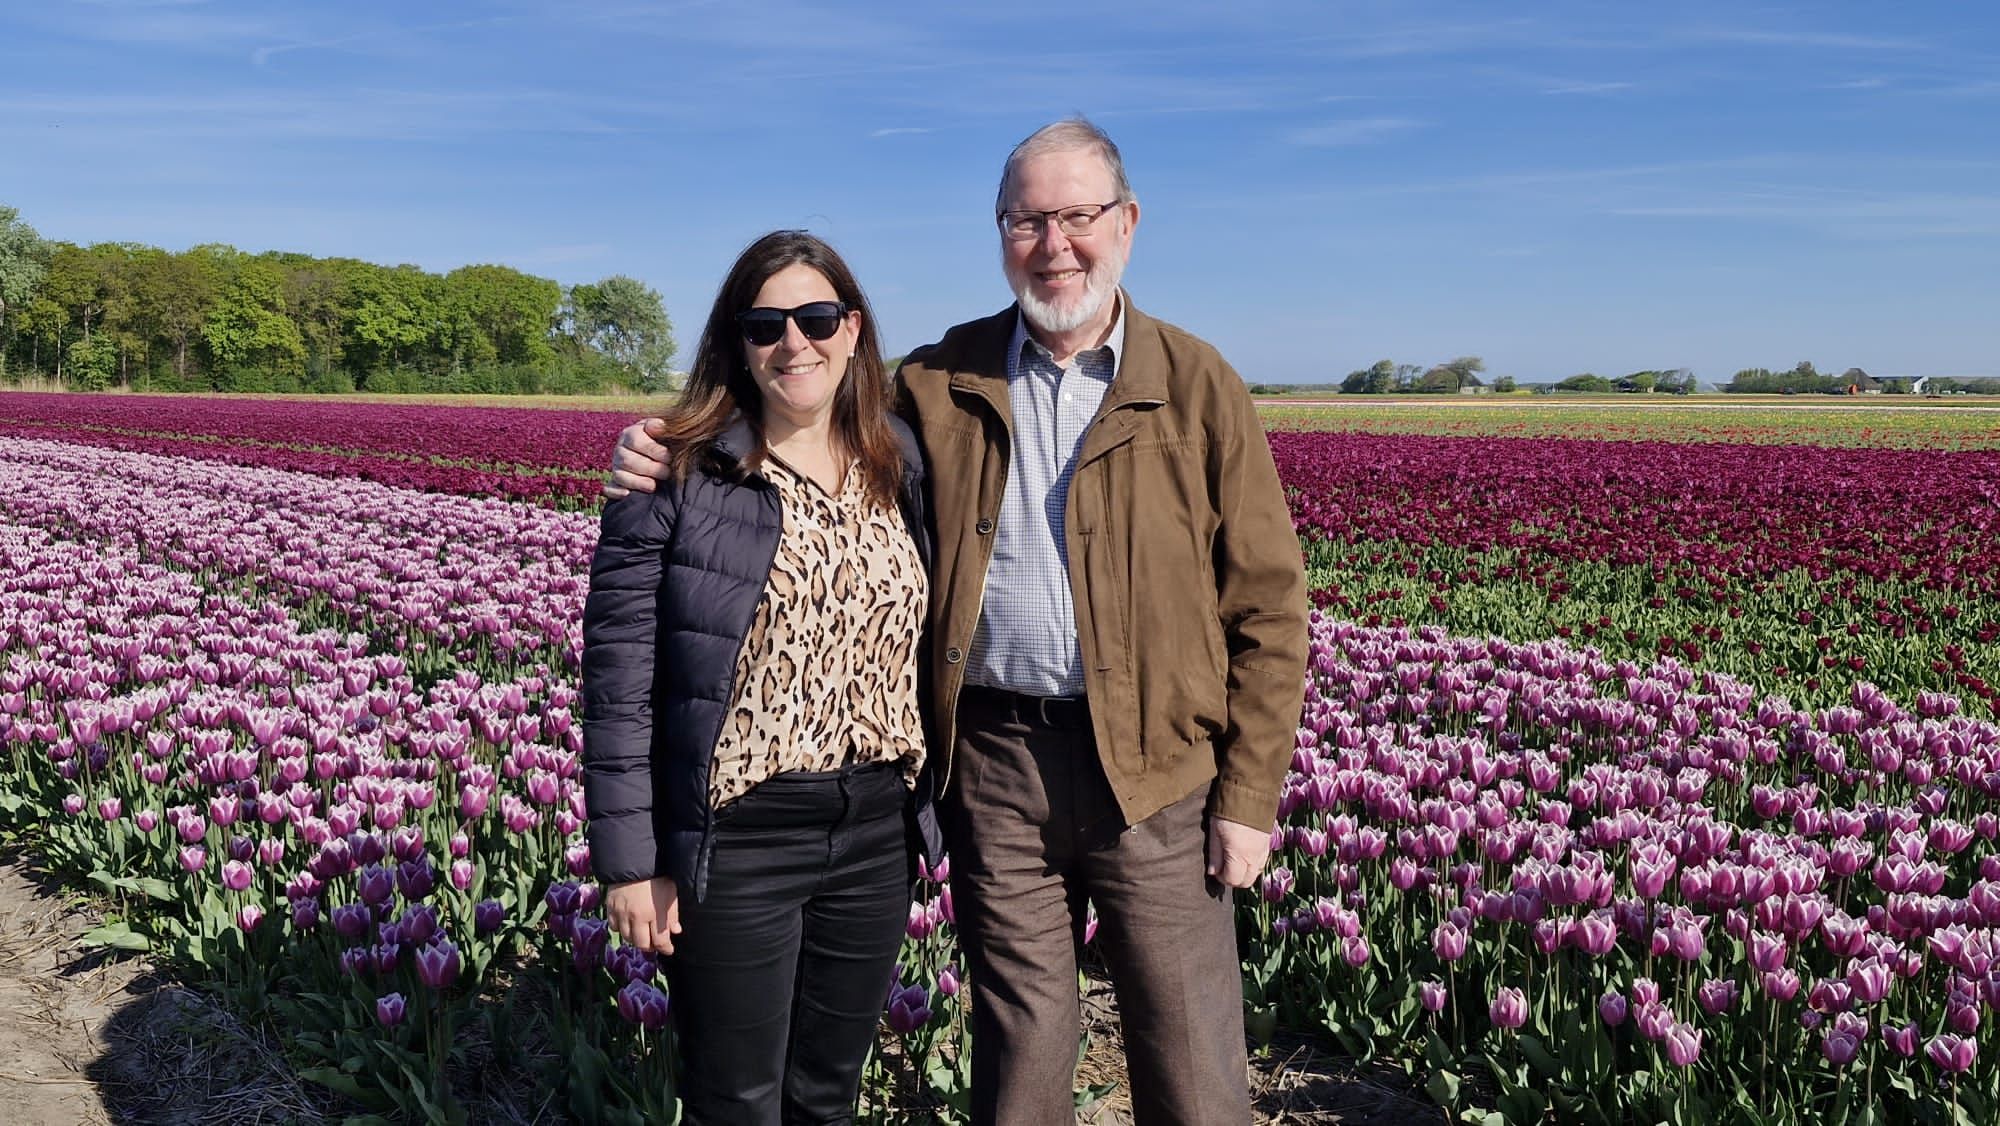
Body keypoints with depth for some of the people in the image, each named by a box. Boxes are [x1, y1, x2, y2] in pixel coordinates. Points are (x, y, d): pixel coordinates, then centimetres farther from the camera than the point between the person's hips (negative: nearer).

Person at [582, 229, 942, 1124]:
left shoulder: (902, 466, 5)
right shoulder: (676, 478, -9)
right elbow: (619, 682, -9)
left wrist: (929, 814, 9)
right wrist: (629, 860, -10)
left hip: (877, 829, 4)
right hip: (736, 835, -4)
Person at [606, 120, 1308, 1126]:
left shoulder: (1197, 385, 1)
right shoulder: (942, 382, 6)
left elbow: (1266, 603, 0)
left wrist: (1249, 795, -5)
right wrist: (677, 456, -4)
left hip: (1153, 768, -1)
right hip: (992, 757, 2)